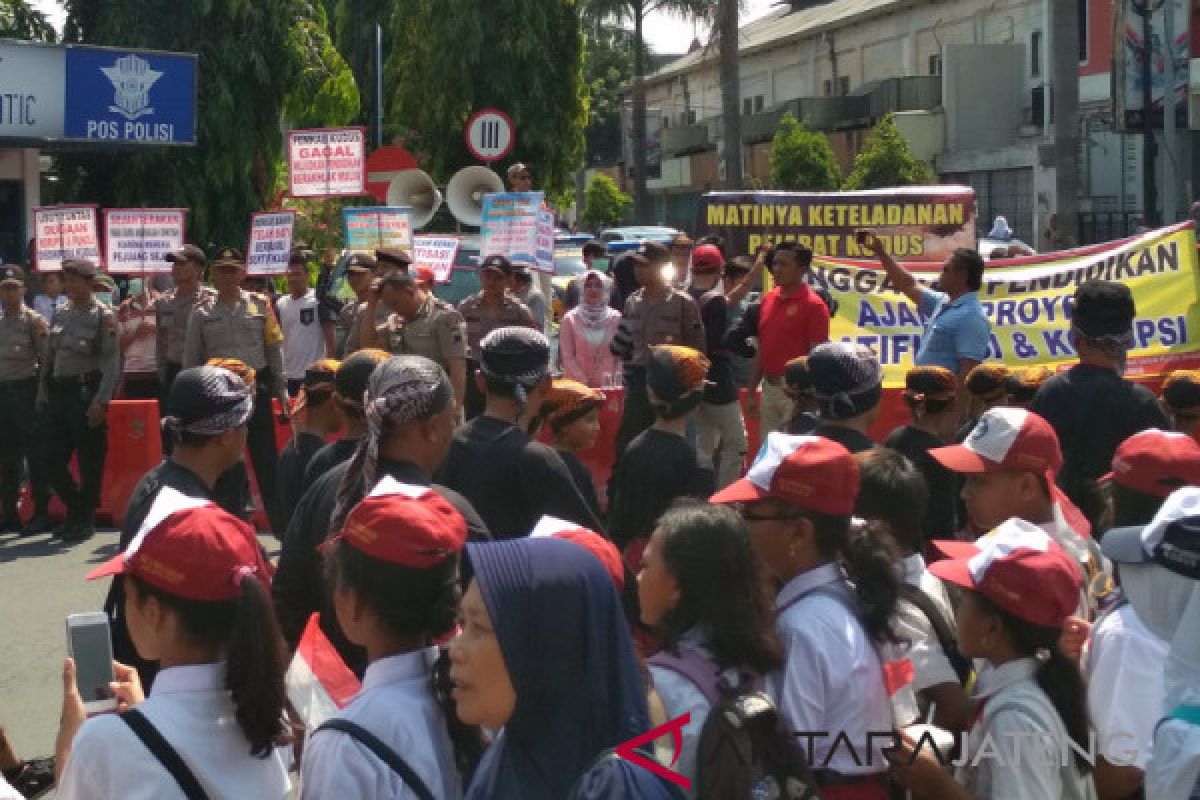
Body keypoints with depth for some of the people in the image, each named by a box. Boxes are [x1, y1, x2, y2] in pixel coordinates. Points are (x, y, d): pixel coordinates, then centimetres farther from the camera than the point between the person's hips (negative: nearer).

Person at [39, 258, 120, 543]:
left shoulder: (103, 316, -5)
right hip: (59, 395, 7)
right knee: (53, 462, 7)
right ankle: (76, 511, 25)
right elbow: (49, 359, 18)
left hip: (87, 394, -7)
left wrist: (100, 401, -18)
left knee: (90, 463, -1)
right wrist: (43, 396, 12)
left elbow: (112, 362, -11)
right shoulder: (60, 316, 14)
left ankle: (85, 519, 12)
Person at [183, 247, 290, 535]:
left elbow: (275, 350, 5)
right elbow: (191, 360, 7)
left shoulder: (260, 305, 4)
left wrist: (281, 392, 2)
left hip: (256, 389, -1)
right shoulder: (202, 313, 4)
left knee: (266, 460, 1)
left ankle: (283, 528, 5)